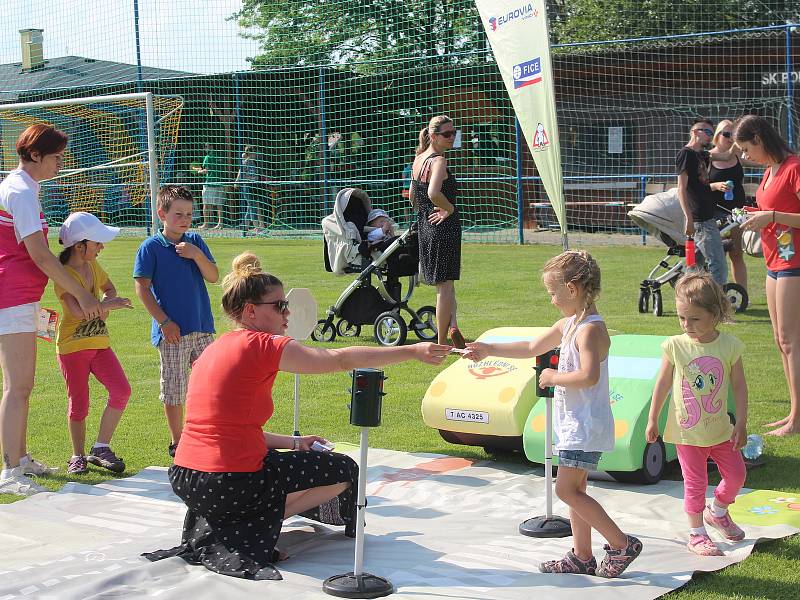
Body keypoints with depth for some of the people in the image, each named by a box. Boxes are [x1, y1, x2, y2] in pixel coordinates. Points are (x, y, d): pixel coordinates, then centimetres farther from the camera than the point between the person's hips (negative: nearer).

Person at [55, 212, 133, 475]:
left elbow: (109, 287, 25)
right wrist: (110, 304, -22)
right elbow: (78, 311, -33)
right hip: (72, 345, -7)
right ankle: (78, 456, 21)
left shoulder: (93, 266, 6)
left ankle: (100, 448, 5)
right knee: (79, 403, 2)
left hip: (99, 342, 7)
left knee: (121, 391, -7)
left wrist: (106, 304, 3)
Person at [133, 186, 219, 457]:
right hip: (173, 331, -4)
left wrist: (197, 255, -13)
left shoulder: (195, 241, 8)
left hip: (203, 328, 5)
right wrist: (164, 321, -12)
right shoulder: (150, 247, -6)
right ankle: (177, 442, 16)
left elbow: (213, 277, 5)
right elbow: (142, 287, -7)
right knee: (174, 389, 4)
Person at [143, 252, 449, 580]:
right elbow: (340, 359, -17)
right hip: (232, 483, -10)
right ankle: (235, 537, 3)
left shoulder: (215, 349, 14)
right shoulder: (261, 345, -12)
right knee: (344, 470, 9)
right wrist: (412, 351, -13)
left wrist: (292, 442, 16)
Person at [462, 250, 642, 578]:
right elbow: (532, 347, 23)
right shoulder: (568, 324, 11)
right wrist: (489, 349, 22)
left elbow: (589, 376, -32)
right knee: (575, 489, 13)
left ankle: (622, 544, -3)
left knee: (567, 489, -10)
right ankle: (582, 557, 21)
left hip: (586, 424, -10)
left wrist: (554, 377, -18)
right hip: (573, 422, 10)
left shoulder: (590, 329, -19)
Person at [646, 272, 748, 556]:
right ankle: (696, 535, 18)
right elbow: (663, 383, -1)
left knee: (736, 474, 12)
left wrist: (741, 423, -2)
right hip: (687, 431, -2)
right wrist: (652, 420, 1)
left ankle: (717, 511, 39)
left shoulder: (729, 346, -9)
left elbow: (739, 385, -1)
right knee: (695, 483, 4)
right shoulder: (676, 346, -12)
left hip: (720, 429, 2)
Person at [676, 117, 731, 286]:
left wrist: (716, 186, 7)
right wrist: (689, 218, -23)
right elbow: (682, 189, -17)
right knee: (719, 268, -12)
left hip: (706, 218, 10)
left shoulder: (701, 155, 18)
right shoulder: (686, 153, -10)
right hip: (700, 221, -10)